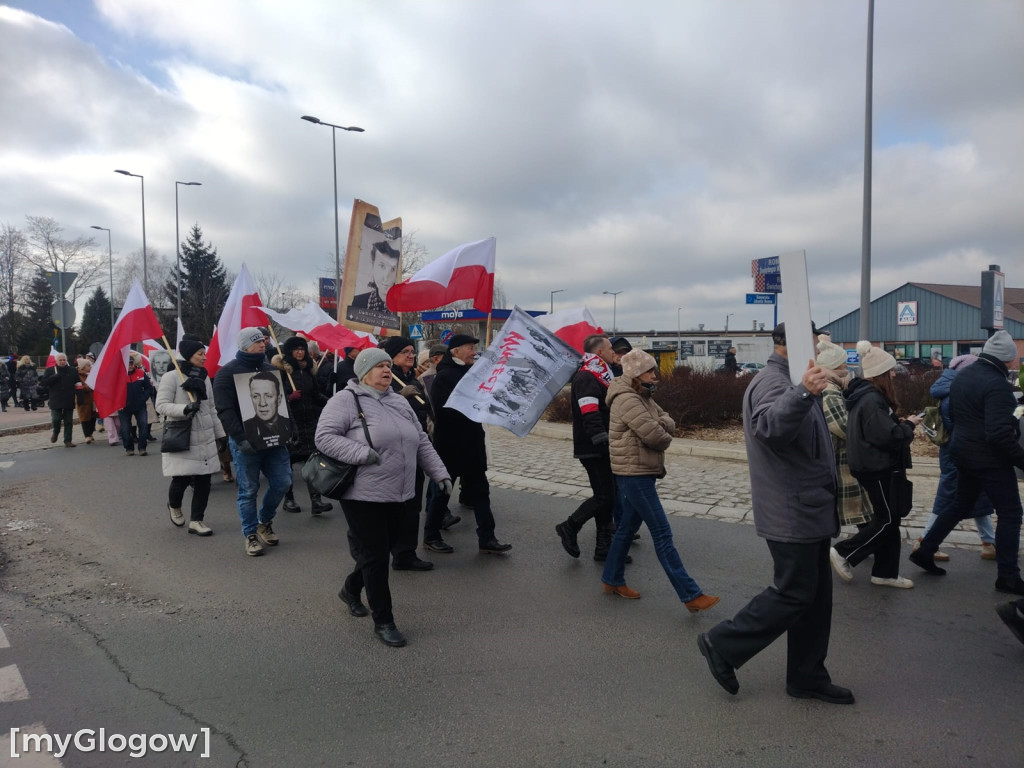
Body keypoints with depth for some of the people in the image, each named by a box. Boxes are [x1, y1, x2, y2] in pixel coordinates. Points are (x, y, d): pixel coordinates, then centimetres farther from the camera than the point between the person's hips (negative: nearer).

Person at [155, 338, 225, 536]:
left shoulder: (204, 377, 11)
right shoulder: (172, 377, -8)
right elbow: (161, 406, -13)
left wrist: (220, 433, 18)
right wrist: (185, 409, -28)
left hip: (205, 439, 6)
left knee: (204, 481, 3)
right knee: (181, 479, -3)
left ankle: (196, 520, 15)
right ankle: (174, 506, 30)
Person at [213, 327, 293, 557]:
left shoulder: (270, 369, 12)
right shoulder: (227, 372, -6)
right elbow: (225, 411, -14)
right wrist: (240, 439, -22)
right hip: (246, 442, -5)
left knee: (282, 482, 4)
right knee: (248, 490, 3)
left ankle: (265, 522, 27)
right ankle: (251, 535, 17)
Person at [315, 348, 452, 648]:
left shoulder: (400, 402, 13)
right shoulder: (347, 400, -9)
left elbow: (421, 443, 17)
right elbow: (324, 437, -16)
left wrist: (440, 473, 9)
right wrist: (364, 454, -24)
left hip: (398, 495, 7)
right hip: (364, 496, -7)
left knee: (381, 552, 19)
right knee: (376, 557, -1)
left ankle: (351, 589, 45)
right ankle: (383, 621, 12)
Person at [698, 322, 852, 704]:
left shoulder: (787, 380, 17)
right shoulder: (772, 381, -18)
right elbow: (770, 424, -43)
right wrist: (803, 393, -57)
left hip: (807, 510, 10)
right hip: (792, 512, -10)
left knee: (815, 596, 14)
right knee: (794, 593, -5)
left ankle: (807, 677, 26)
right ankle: (723, 644, 8)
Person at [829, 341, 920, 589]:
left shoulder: (867, 395, 11)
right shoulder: (871, 400, -22)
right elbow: (889, 437, -24)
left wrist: (901, 424, 5)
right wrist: (908, 425, -8)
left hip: (877, 466, 10)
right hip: (879, 469, -10)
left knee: (888, 519, 14)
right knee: (887, 520, -1)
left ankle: (885, 572, 22)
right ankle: (843, 553, 7)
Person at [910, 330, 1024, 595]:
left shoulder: (962, 376, 7)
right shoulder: (996, 384, -21)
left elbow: (953, 413, 17)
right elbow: (999, 433, -26)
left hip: (964, 452, 9)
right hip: (990, 458, -8)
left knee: (960, 505, 20)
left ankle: (925, 551, 21)